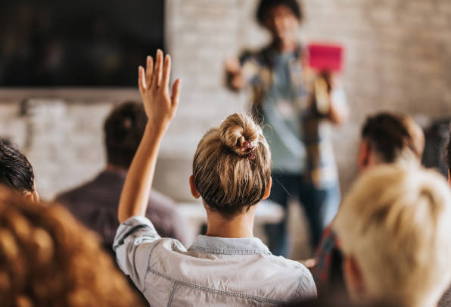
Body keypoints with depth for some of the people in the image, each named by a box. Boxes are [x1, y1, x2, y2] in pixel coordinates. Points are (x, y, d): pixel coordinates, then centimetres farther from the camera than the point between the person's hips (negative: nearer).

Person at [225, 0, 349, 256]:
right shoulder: (257, 61, 5)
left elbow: (340, 118, -3)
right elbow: (240, 80, -20)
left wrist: (331, 92, -25)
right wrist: (234, 77, -44)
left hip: (314, 167, -1)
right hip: (271, 167, 1)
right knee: (275, 245, 5)